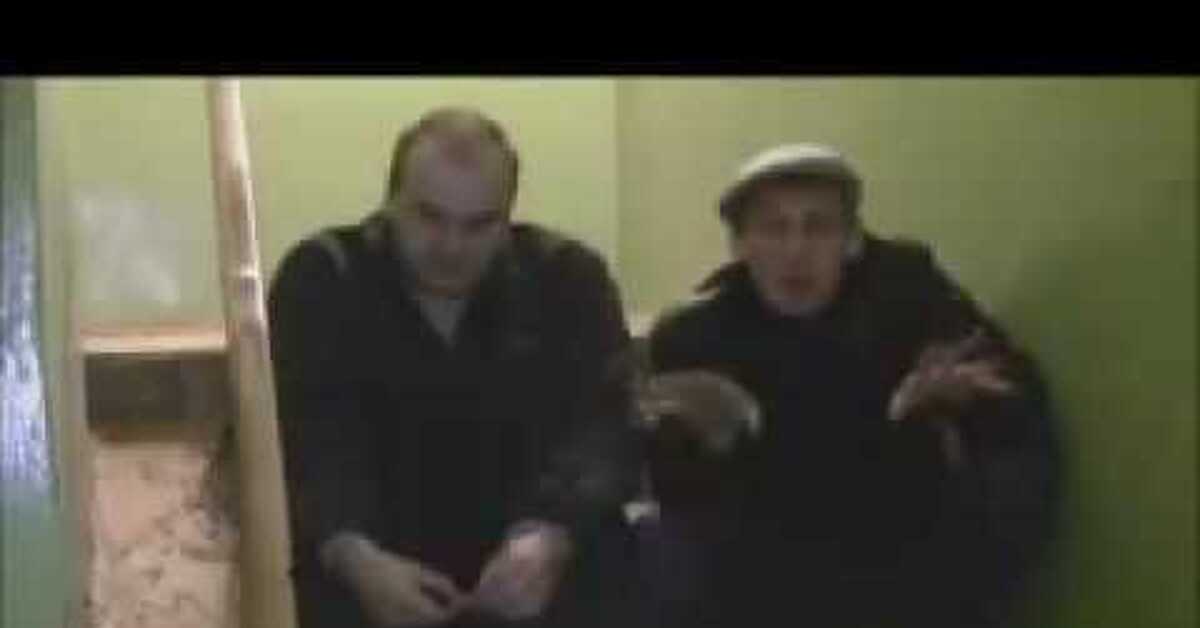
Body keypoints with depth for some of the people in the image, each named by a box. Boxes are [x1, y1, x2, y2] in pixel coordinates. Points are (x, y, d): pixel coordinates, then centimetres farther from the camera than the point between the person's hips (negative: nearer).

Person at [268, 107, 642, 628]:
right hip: (372, 559, -1)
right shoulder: (318, 280, -4)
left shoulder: (569, 279, -1)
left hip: (525, 554, 1)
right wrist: (356, 559, -34)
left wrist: (552, 536, -34)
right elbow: (306, 439, -15)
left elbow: (600, 428, -14)